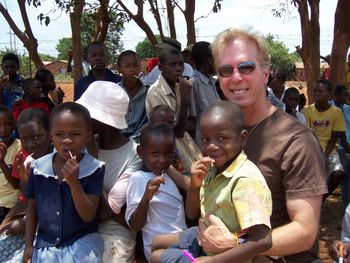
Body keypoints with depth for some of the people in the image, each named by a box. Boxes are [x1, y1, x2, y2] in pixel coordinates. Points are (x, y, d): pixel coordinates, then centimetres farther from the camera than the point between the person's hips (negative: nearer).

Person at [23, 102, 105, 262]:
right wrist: (28, 245, 7)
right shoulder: (39, 167, -4)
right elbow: (32, 208, 9)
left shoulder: (94, 169, -13)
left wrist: (74, 183, -27)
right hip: (45, 243, 3)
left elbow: (88, 216, -16)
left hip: (81, 242, -2)